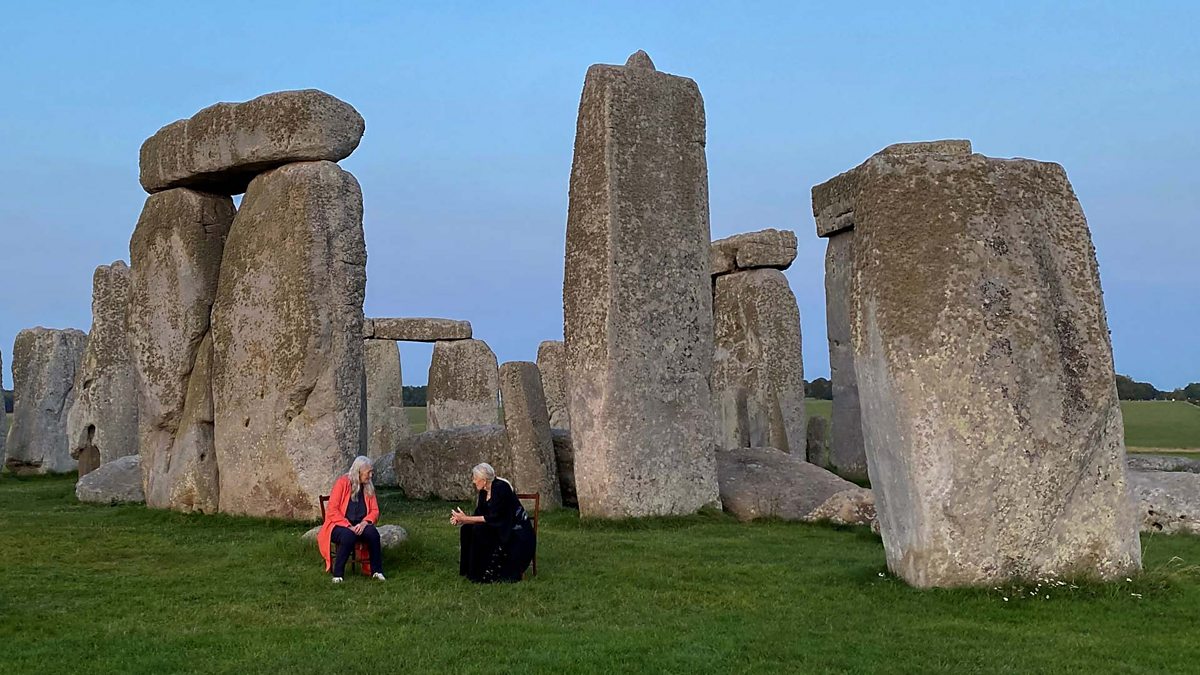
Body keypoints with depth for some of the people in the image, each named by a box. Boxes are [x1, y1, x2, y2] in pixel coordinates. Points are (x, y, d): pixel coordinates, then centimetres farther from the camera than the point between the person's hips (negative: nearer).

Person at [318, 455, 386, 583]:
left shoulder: (369, 487, 10)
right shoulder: (342, 482, -7)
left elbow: (374, 510, 8)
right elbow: (332, 510, -13)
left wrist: (364, 522, -14)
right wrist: (348, 526, -21)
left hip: (360, 526, 4)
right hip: (339, 526, -4)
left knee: (373, 533, -29)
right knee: (348, 536, -38)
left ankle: (377, 571, -17)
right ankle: (338, 574, -23)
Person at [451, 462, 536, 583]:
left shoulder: (501, 487, -19)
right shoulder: (484, 492, 7)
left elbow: (493, 517, -23)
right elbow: (479, 516, 8)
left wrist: (466, 518, -21)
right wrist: (461, 520, -9)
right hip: (500, 530, 9)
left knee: (479, 530, -25)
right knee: (467, 529, -3)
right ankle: (470, 569, 3)